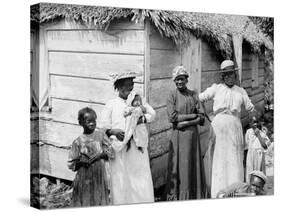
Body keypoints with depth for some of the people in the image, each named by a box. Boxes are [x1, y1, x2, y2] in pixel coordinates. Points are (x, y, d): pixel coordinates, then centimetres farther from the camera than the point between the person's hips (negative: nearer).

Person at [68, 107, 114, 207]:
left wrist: (100, 154, -14)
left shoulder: (101, 135, 3)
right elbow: (71, 164, 2)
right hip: (84, 180, -1)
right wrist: (81, 162, -16)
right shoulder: (78, 141, -1)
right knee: (84, 202, 0)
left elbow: (111, 153, 3)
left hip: (100, 177, 1)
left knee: (101, 203, 4)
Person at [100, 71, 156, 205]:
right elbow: (104, 127, 2)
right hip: (119, 148, -2)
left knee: (141, 178, 1)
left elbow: (152, 113, 9)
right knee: (121, 181, -1)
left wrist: (142, 119, -11)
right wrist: (114, 131, -18)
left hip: (138, 147, 2)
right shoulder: (111, 105, 7)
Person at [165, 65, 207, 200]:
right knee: (178, 165, 1)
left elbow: (201, 119, 0)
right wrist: (192, 115, -9)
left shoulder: (193, 95, 5)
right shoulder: (172, 95, -3)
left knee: (193, 165, 6)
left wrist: (185, 123, -13)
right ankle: (176, 197, 11)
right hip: (178, 135, -3)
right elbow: (172, 117, -13)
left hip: (192, 134, 3)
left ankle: (194, 196, 17)